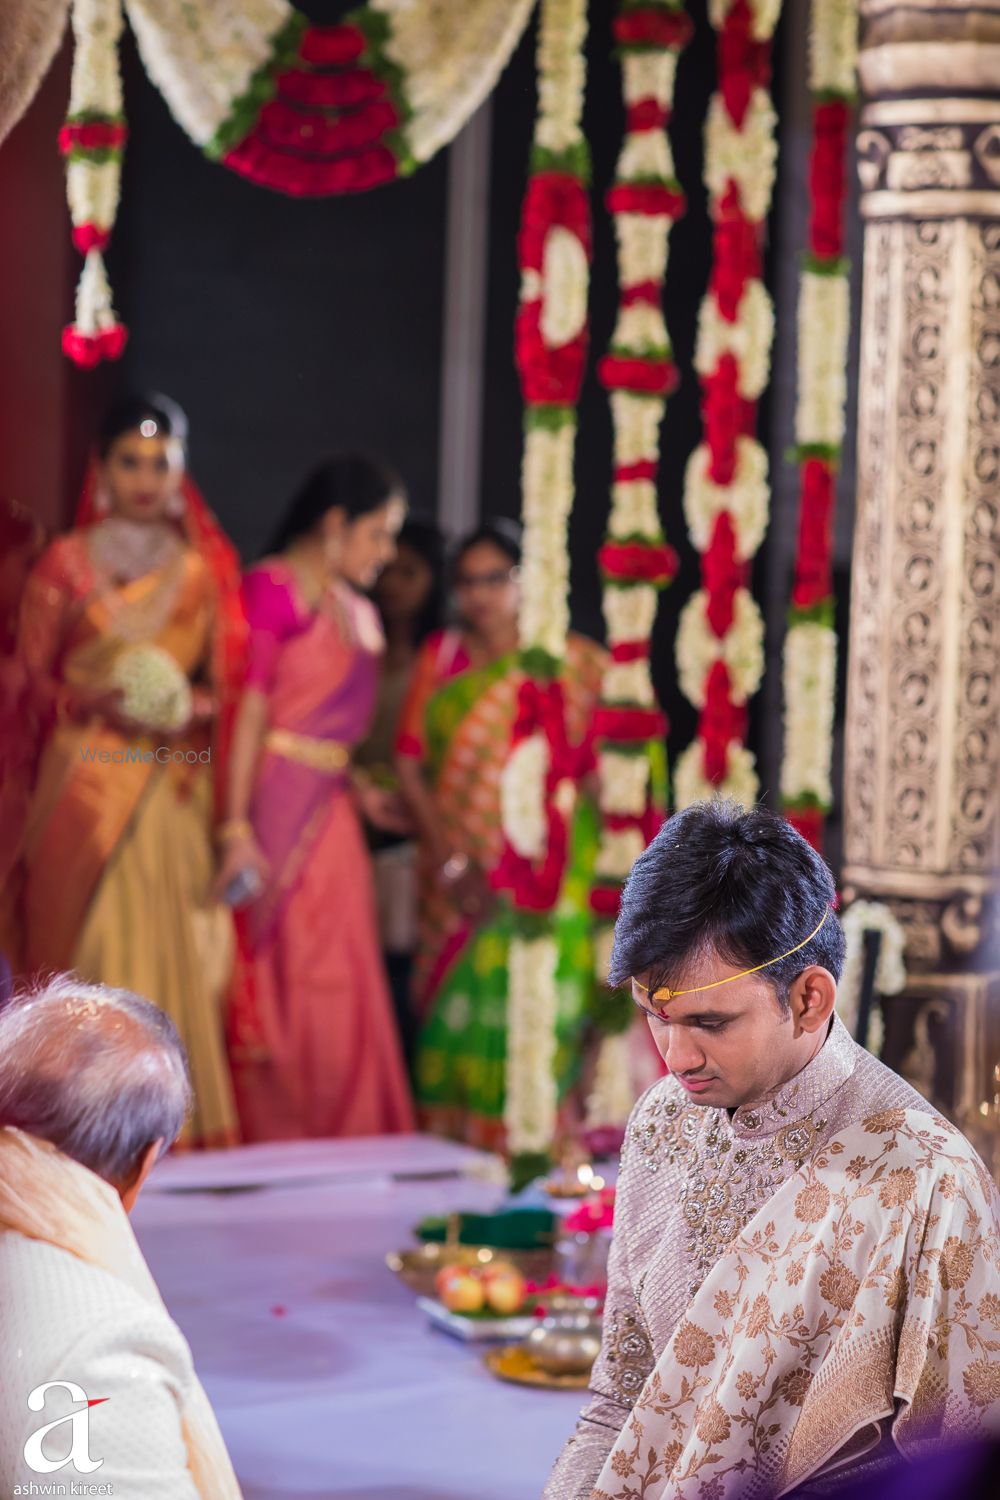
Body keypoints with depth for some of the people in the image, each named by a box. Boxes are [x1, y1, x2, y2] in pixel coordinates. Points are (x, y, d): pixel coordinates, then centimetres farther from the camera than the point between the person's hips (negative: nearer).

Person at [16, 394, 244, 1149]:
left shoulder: (206, 569, 10)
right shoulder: (65, 564, 6)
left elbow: (229, 684, 10)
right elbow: (30, 677, 5)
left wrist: (189, 706, -9)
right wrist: (97, 701, -10)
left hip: (175, 786, 1)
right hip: (84, 781, -1)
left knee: (174, 945, -4)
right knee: (86, 943, -5)